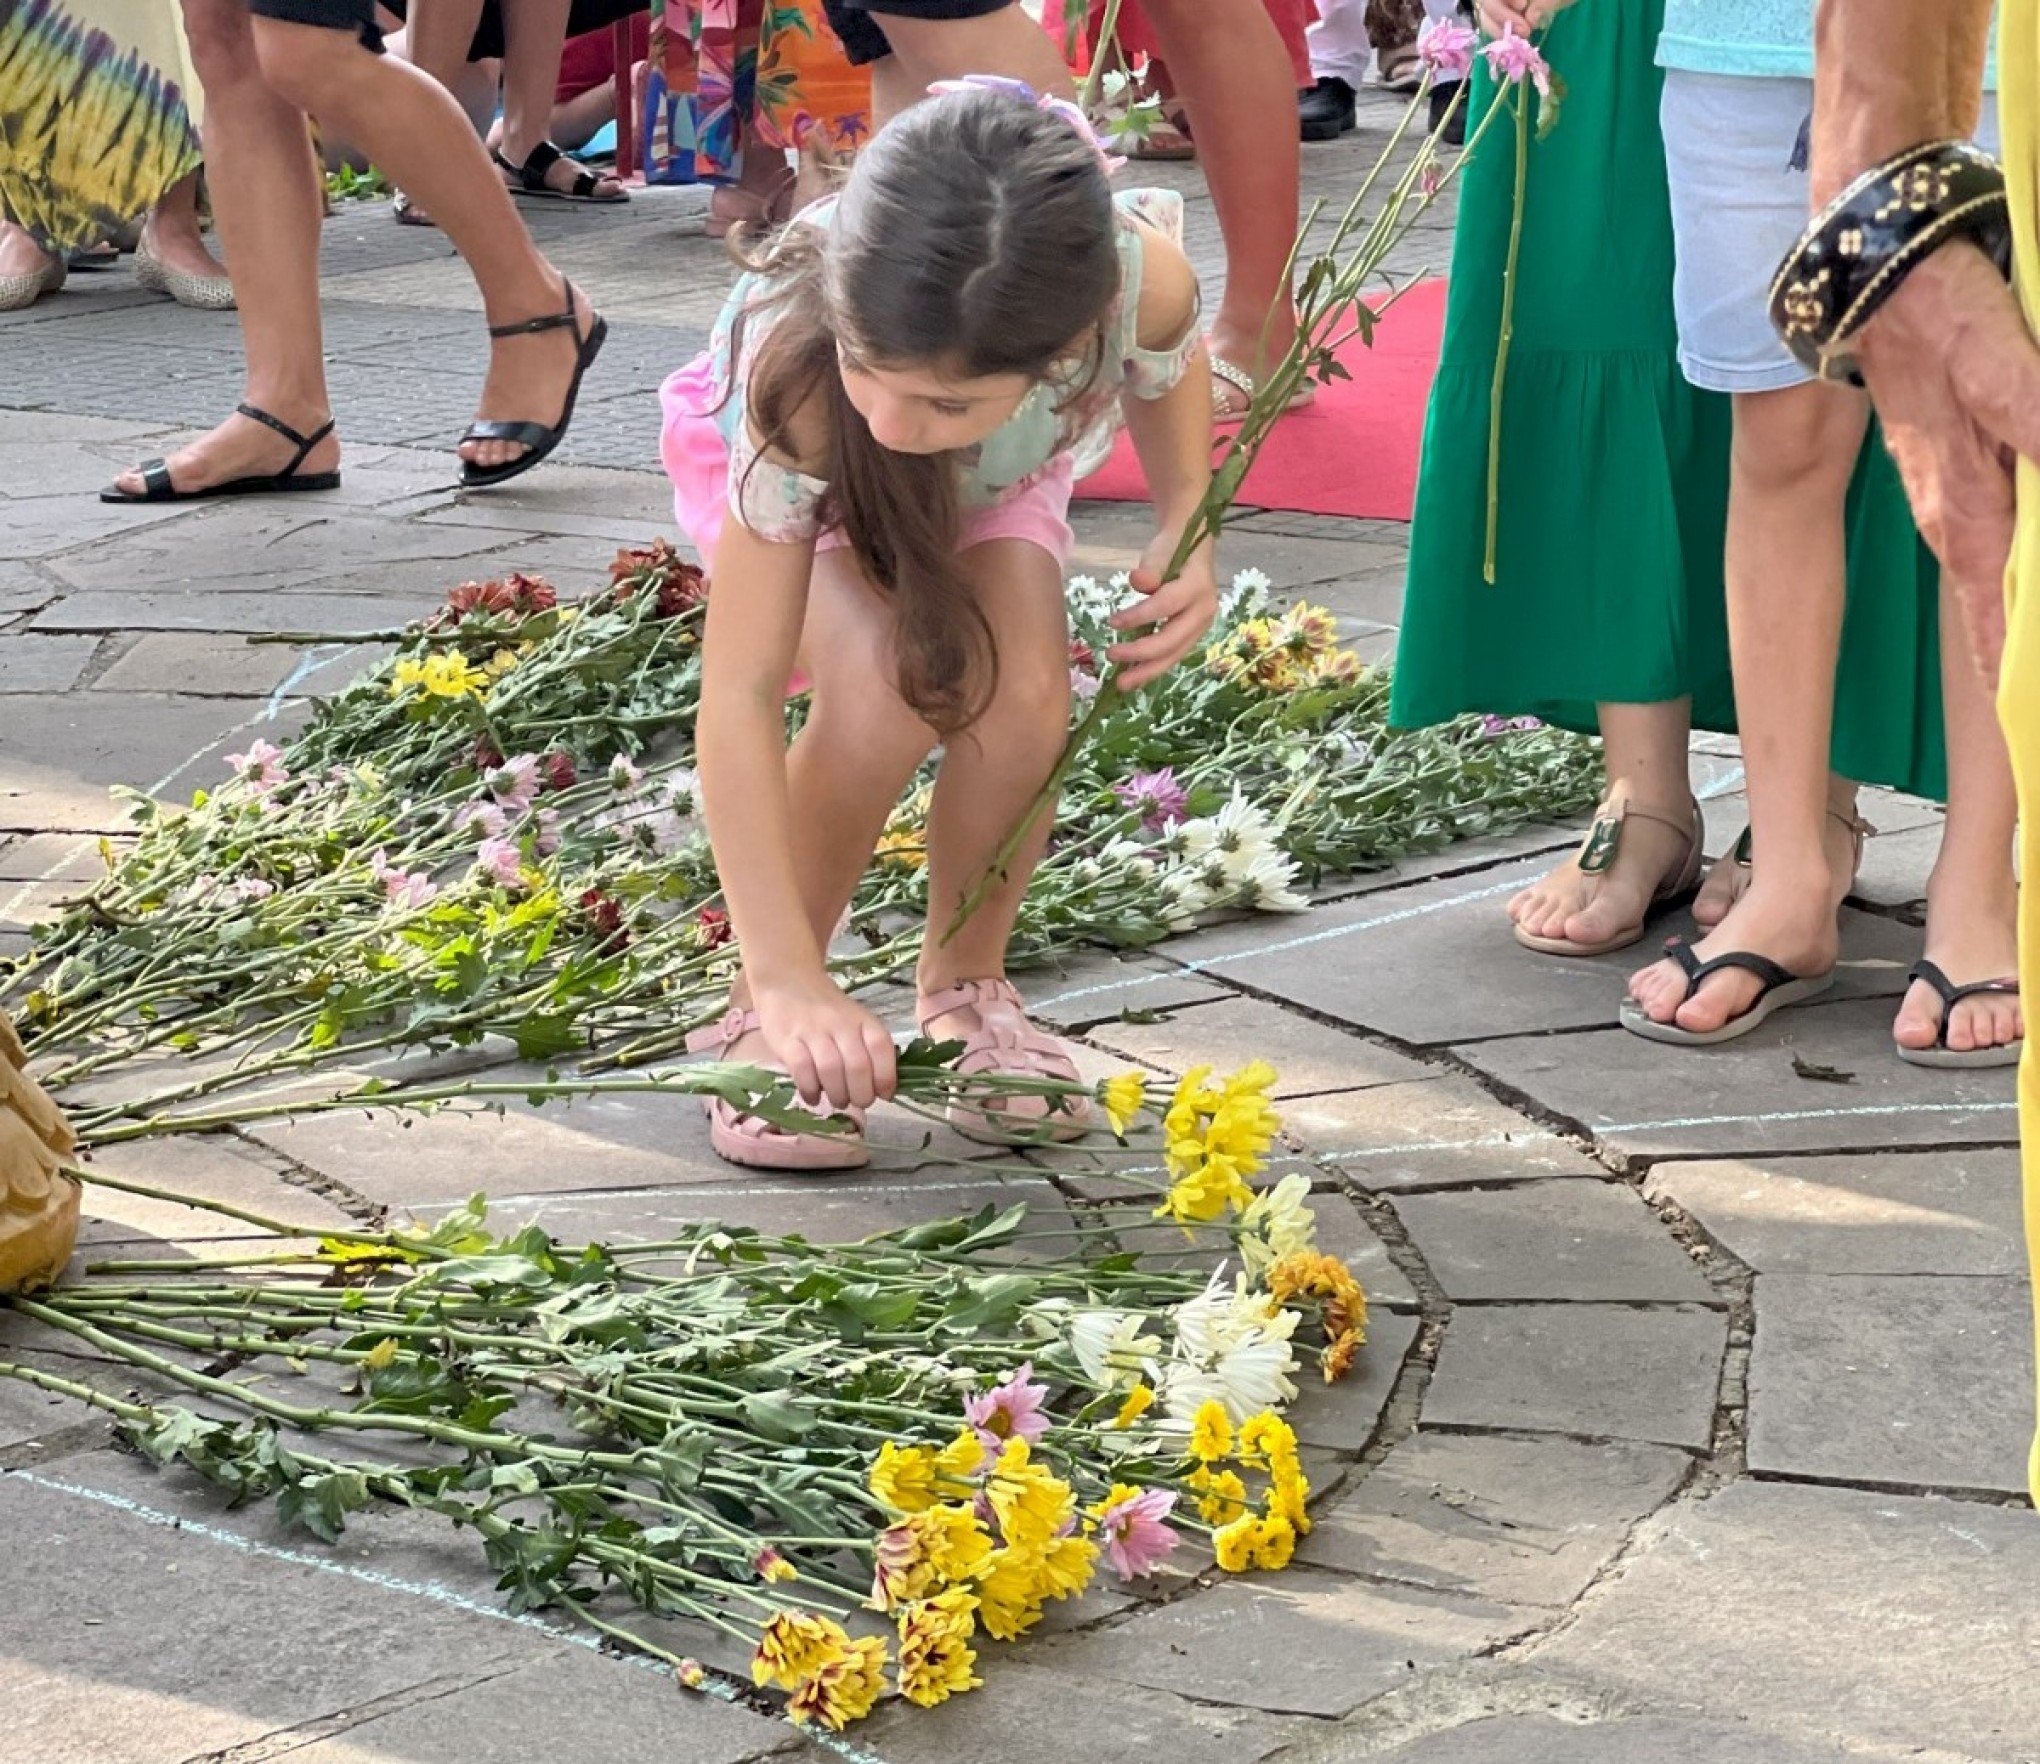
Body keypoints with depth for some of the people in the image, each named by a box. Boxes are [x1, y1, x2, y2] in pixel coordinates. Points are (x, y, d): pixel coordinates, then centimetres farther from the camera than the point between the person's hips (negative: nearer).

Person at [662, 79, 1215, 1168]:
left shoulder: (1138, 279, -38)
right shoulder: (794, 362, -44)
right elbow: (738, 700, -42)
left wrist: (1186, 529, -25)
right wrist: (791, 981, -47)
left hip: (996, 476, 2)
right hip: (770, 461, -2)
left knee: (1021, 695, -25)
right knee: (885, 690, -30)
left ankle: (965, 989, 2)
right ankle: (764, 1012, -8)